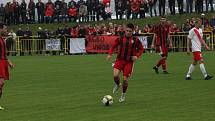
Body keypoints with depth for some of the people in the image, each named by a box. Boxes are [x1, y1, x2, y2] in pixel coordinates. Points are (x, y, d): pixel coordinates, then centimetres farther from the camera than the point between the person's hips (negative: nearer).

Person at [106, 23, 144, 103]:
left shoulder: (135, 40, -2)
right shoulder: (120, 38, -1)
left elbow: (141, 49, 9)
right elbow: (113, 46, 8)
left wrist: (137, 56, -7)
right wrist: (110, 54, -7)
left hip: (129, 62, 0)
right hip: (120, 60, 0)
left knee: (125, 79, -2)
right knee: (115, 75, -20)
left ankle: (123, 95, 21)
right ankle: (117, 85, 15)